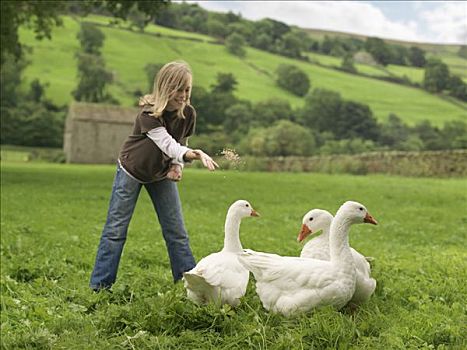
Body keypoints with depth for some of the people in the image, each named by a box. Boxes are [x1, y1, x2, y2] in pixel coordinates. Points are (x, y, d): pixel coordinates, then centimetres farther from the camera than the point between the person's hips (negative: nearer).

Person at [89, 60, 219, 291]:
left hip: (161, 175, 4)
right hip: (132, 171, -4)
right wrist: (194, 154, -64)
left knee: (176, 231, 2)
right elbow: (167, 144, -45)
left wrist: (177, 164, -18)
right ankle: (100, 285, 9)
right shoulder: (148, 114, -31)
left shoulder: (188, 114, -14)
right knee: (115, 230, -1)